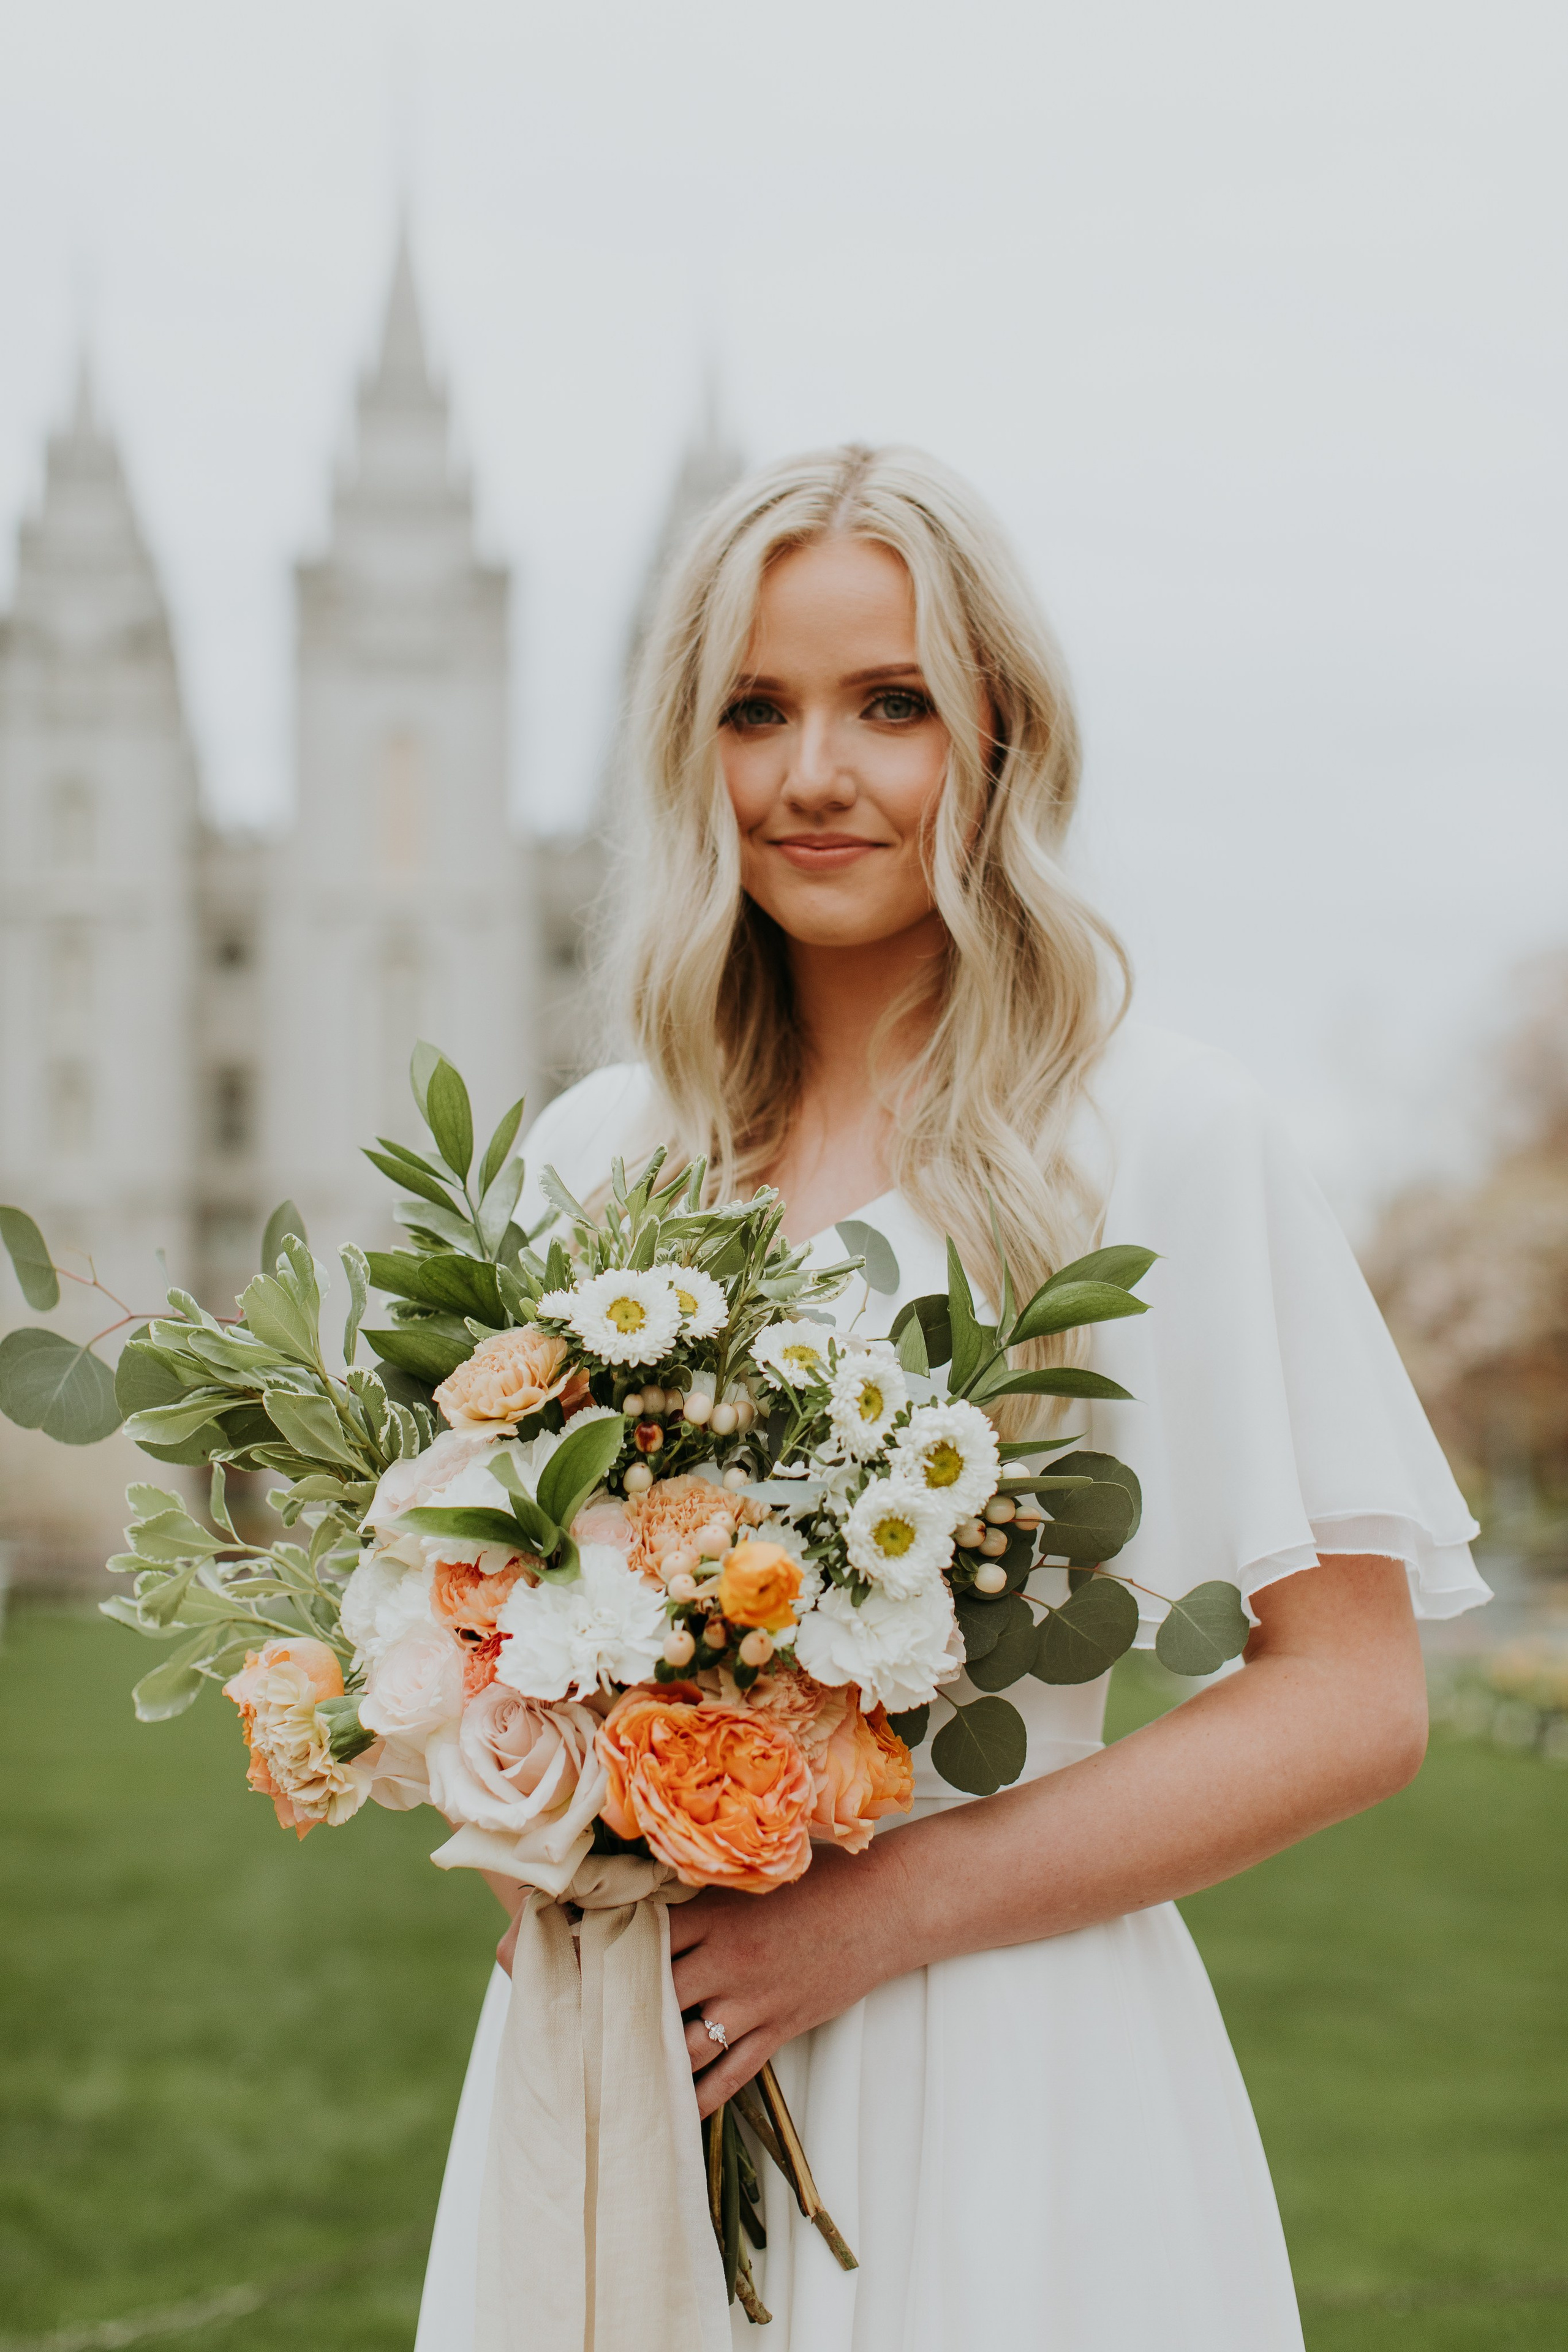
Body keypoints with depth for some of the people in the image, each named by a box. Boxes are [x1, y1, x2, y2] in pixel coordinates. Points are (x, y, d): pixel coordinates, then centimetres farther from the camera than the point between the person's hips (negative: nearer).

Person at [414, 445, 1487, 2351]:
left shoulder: (1155, 1136, -9)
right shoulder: (600, 1152, 5)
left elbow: (1351, 1702, -10)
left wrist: (879, 1909, -15)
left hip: (996, 2079, -4)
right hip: (622, 2059, 4)